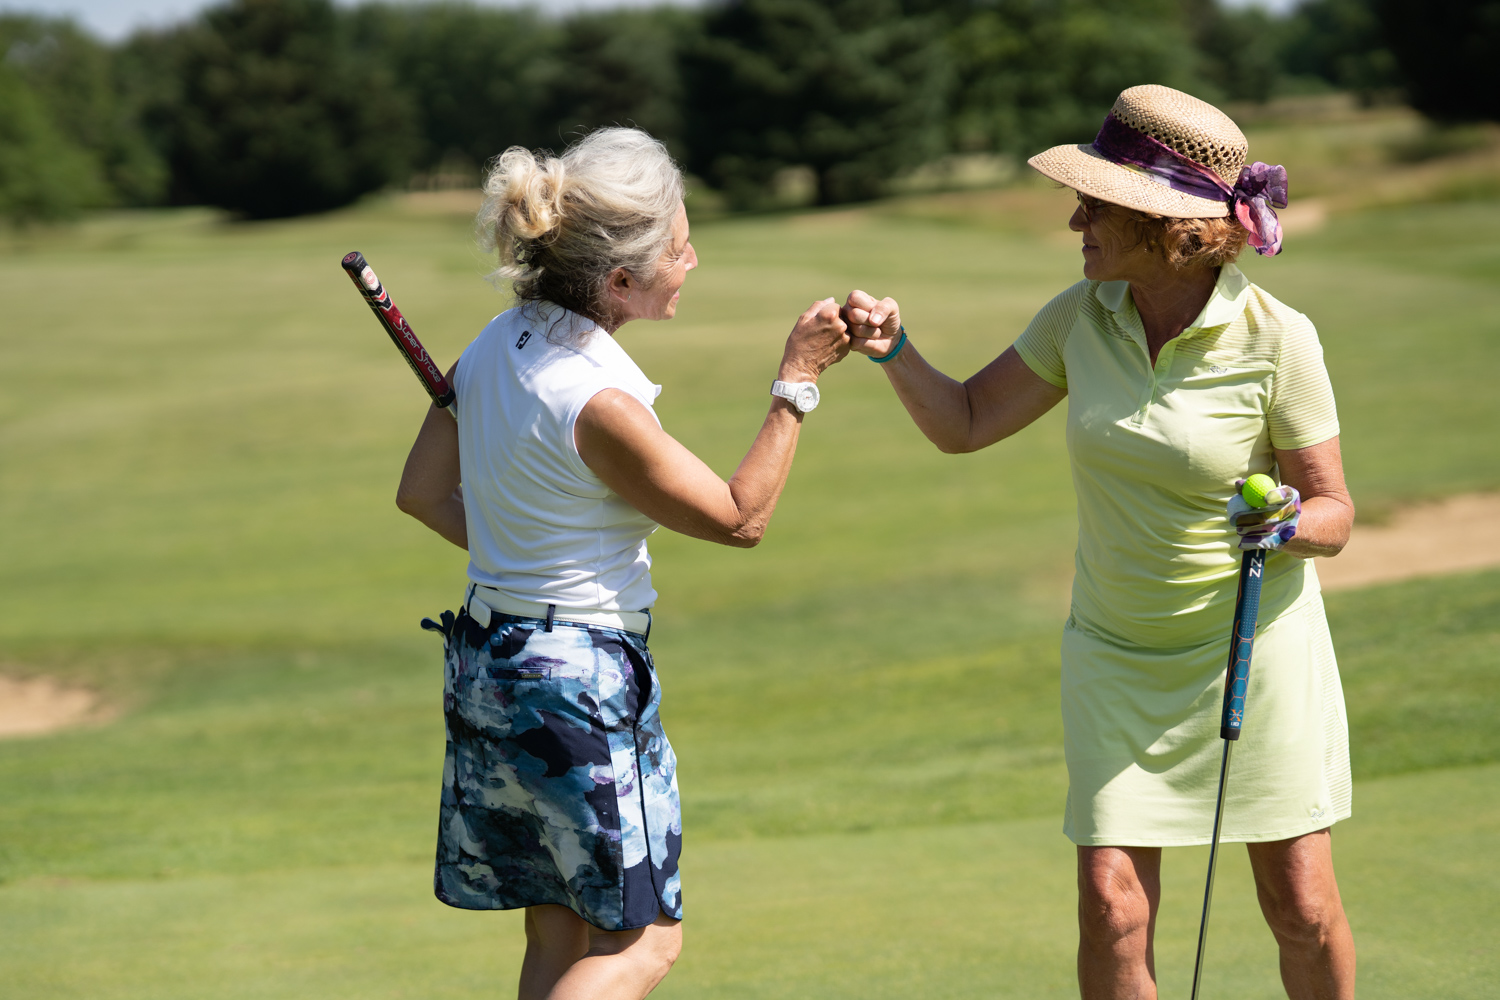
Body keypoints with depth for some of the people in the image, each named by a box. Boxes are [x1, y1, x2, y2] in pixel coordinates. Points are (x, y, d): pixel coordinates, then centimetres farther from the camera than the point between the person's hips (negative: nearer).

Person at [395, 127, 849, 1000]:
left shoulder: (495, 348, 1)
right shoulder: (599, 404, -24)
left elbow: (423, 492, 12)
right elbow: (741, 518, -13)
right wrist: (797, 382, -11)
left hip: (488, 661, 9)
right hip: (582, 674, -9)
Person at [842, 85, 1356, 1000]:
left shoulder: (1276, 339, -17)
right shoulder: (1084, 316, -6)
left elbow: (1334, 513, -8)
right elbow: (965, 424, 4)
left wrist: (1287, 524, -29)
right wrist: (895, 349, -12)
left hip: (1258, 642, -3)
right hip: (1118, 654, 3)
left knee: (1304, 911, 2)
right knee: (1112, 910, -5)